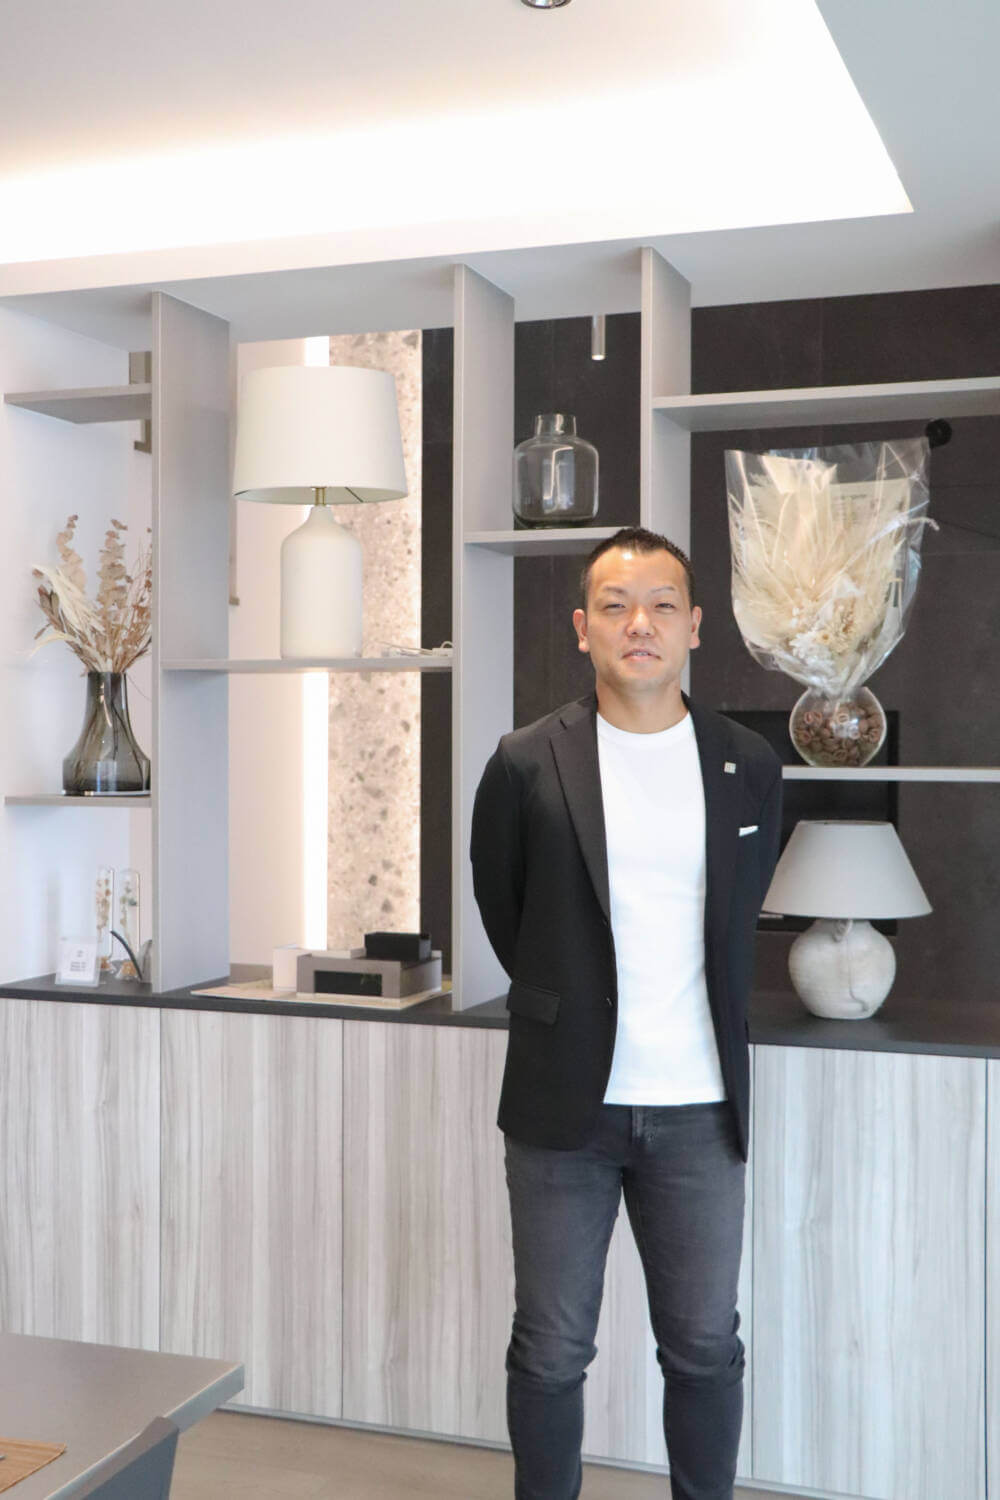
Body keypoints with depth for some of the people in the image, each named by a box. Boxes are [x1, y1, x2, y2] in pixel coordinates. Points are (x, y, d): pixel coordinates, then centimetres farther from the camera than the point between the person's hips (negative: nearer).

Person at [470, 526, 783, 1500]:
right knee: (551, 1351, 9)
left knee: (705, 1348, 12)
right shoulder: (527, 766, -6)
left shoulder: (749, 767, 1)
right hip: (566, 1102, -1)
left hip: (699, 1110, 2)